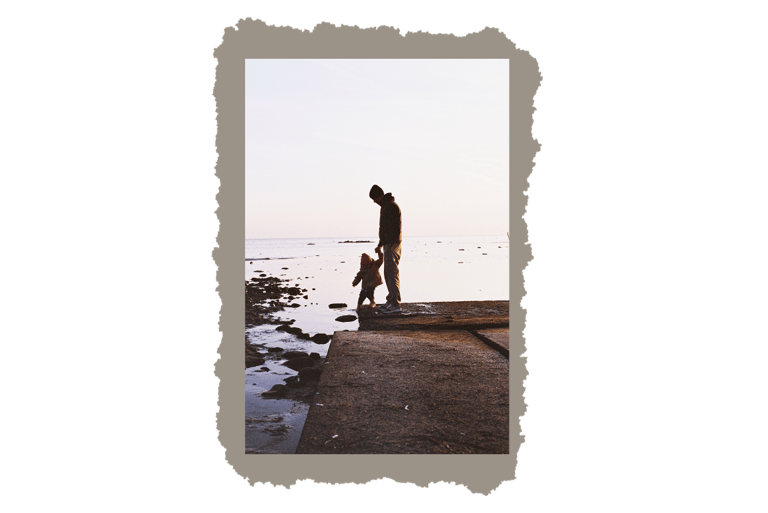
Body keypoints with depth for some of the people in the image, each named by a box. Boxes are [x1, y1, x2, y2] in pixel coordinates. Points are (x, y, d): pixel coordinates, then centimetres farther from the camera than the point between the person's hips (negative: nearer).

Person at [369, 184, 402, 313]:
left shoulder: (392, 206, -14)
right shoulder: (385, 206, 18)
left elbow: (396, 227, -20)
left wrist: (390, 244, -22)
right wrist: (380, 244, 27)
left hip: (392, 245, -10)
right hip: (388, 245, 10)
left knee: (392, 274, -11)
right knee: (388, 274, 13)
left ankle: (395, 305, -10)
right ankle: (391, 301, 21)